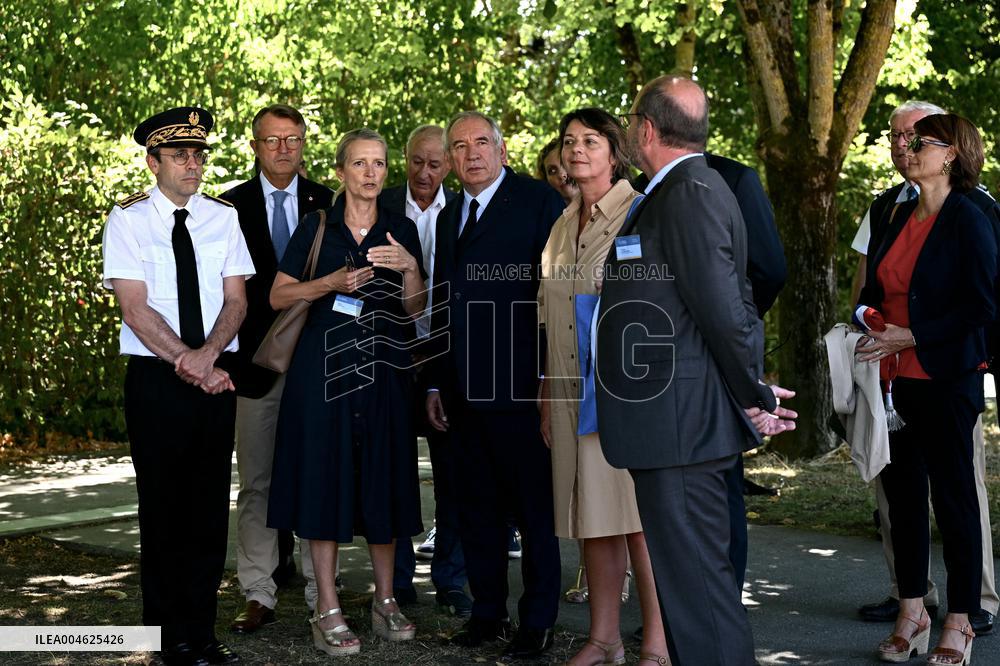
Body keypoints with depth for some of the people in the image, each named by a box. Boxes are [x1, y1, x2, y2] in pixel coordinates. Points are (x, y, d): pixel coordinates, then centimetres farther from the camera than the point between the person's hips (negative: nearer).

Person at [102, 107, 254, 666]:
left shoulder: (223, 217, 9)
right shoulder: (129, 219, -2)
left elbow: (236, 300, 3)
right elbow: (136, 308, -9)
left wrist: (206, 356, -14)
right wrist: (188, 362, -15)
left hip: (217, 378, 3)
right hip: (156, 380, -3)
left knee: (211, 509, 5)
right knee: (164, 509, 2)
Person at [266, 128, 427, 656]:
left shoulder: (402, 231, 9)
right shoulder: (317, 226, 3)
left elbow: (414, 310, 6)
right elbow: (278, 296, 1)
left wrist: (409, 268, -12)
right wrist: (332, 283, -13)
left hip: (384, 369, 2)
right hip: (324, 367, -2)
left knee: (384, 479, 4)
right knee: (325, 478, -2)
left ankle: (385, 599, 16)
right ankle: (328, 608, 4)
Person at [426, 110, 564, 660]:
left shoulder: (539, 202, -4)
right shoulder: (449, 216, 17)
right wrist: (436, 384, 17)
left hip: (518, 386, -7)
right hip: (463, 389, 7)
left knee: (533, 508, 2)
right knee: (477, 507, 13)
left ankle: (538, 622, 11)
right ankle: (487, 612, 23)